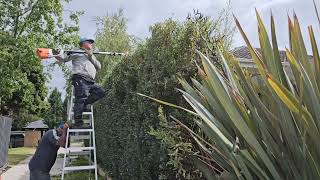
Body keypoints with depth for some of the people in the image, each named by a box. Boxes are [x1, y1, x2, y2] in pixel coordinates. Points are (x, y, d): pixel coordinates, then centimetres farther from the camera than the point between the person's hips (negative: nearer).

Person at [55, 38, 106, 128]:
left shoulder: (92, 56, 32)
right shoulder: (77, 53, 14)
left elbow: (99, 67, 15)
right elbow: (64, 59, 9)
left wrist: (91, 56, 5)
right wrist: (57, 55, -12)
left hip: (91, 81, 7)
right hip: (80, 79, -7)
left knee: (101, 92, -7)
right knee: (81, 99, -15)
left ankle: (85, 104, -1)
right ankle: (78, 123, -14)